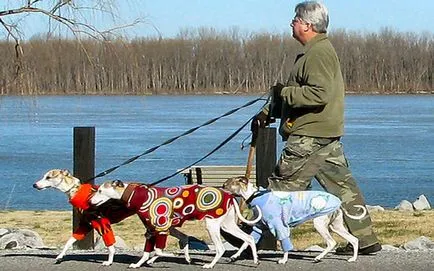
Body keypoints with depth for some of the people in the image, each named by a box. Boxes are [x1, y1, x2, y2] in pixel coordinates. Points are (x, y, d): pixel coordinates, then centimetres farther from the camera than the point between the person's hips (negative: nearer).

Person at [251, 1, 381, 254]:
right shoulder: (318, 50, 19)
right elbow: (301, 90, 25)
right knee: (342, 184, 9)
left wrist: (283, 92, -16)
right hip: (328, 136, 11)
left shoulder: (318, 53, -15)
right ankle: (365, 239, 11)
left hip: (311, 136, -10)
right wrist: (268, 112, 18)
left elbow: (319, 94, -27)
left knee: (283, 184, -5)